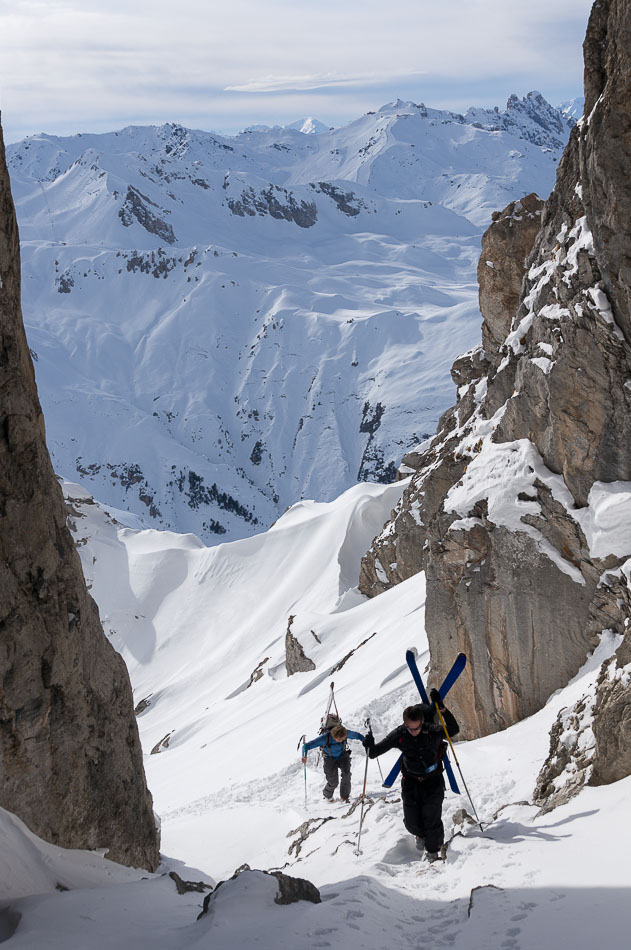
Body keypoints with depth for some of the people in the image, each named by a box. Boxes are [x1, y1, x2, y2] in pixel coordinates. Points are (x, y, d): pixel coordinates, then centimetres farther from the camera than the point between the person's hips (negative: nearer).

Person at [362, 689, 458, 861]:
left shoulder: (433, 731, -17)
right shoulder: (399, 735, -14)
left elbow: (454, 730, -26)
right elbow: (376, 752, -10)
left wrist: (442, 708, -34)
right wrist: (370, 747, -34)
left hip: (433, 780, -2)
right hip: (411, 781, 2)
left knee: (431, 817, -15)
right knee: (412, 822, -1)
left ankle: (433, 852, 3)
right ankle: (421, 834, 35)